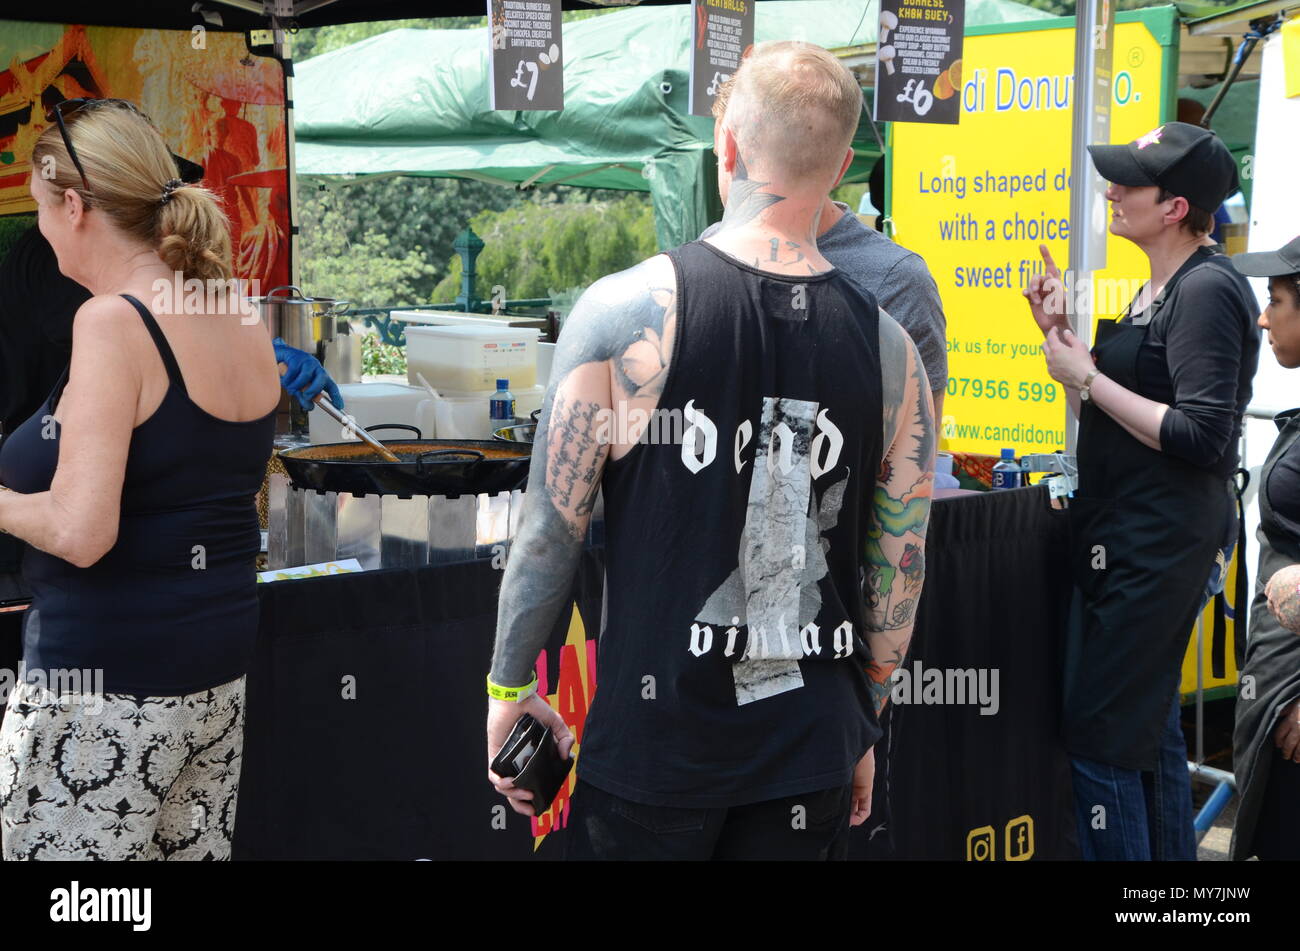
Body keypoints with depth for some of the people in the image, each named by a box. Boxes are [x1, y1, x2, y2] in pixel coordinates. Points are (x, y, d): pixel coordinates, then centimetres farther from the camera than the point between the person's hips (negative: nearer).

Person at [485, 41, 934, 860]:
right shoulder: (889, 346, -3)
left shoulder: (624, 311, -11)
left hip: (653, 744, -2)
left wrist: (509, 685, 6)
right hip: (813, 760, 2)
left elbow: (552, 531, -8)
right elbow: (900, 575, 3)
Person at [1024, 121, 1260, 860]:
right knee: (1149, 727, 17)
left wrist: (1088, 378, -19)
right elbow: (1108, 415, 16)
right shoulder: (1160, 291, 15)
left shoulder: (1208, 290, -16)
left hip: (1158, 544, -10)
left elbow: (1200, 437, -23)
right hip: (1129, 537, 10)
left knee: (1099, 736, -6)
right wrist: (1062, 336, 5)